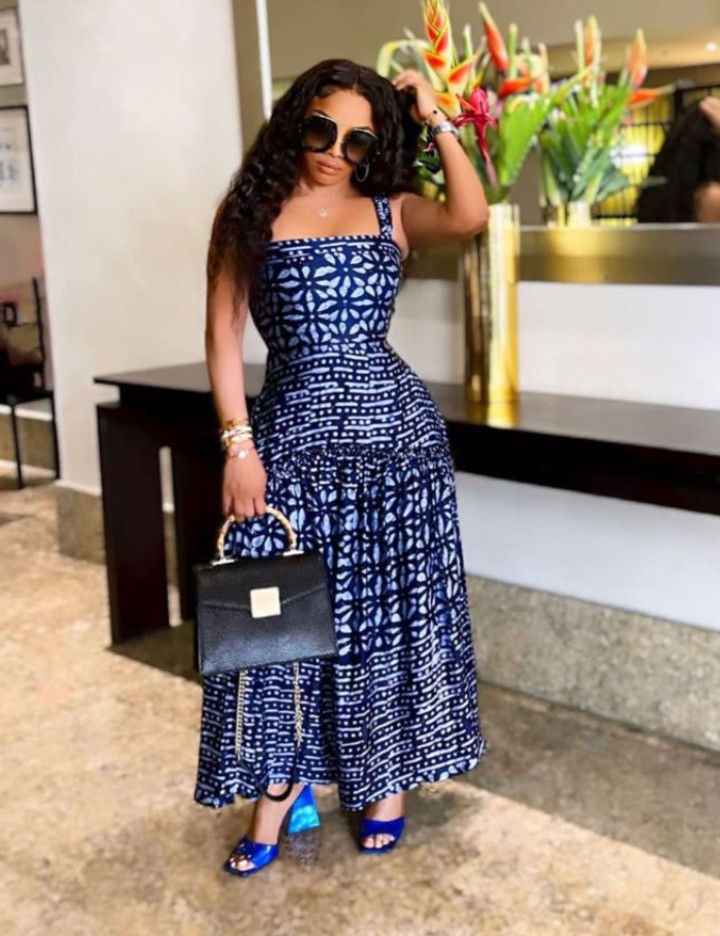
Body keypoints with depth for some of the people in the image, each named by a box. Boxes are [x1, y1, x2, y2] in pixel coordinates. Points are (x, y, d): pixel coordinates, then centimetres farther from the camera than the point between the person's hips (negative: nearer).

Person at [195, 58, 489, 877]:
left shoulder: (391, 211, 4)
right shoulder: (249, 211, 3)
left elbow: (471, 216, -16)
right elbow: (223, 332, -1)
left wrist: (435, 119, -9)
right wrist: (238, 441, -9)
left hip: (393, 426, 1)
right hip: (291, 431, 0)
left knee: (387, 607, 9)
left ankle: (385, 781, 26)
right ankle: (279, 788, 21)